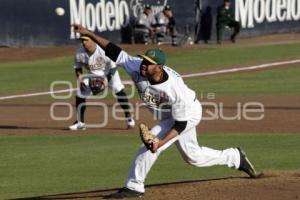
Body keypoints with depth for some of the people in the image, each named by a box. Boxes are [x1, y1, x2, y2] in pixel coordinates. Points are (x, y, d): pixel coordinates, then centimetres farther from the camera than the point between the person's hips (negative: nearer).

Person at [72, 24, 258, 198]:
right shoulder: (137, 66, -27)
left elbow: (180, 124, -30)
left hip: (188, 114, -8)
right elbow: (114, 51, -27)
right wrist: (89, 33, -36)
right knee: (193, 155, 22)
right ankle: (236, 157, 41)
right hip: (167, 116, 8)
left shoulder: (175, 89, -39)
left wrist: (162, 142, -40)